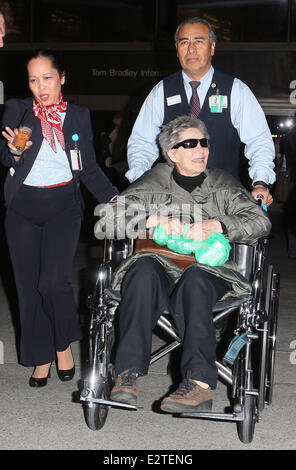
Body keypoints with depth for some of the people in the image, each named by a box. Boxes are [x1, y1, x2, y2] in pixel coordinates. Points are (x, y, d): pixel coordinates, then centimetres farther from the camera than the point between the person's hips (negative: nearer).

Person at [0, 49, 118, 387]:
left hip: (63, 204, -1)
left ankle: (63, 345, 12)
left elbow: (89, 168, 11)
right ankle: (41, 357, 19)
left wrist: (113, 197, -4)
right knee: (28, 284, 3)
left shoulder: (78, 115, 8)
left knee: (54, 281, -14)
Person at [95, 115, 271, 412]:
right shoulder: (154, 182, 14)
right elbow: (105, 219, 3)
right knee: (145, 268, -34)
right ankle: (128, 372, -35)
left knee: (195, 279, -35)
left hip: (209, 270, 0)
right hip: (161, 267, 0)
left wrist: (217, 225, -14)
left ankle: (199, 383, -43)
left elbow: (260, 221, 4)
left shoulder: (222, 184, 17)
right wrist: (154, 220, -13)